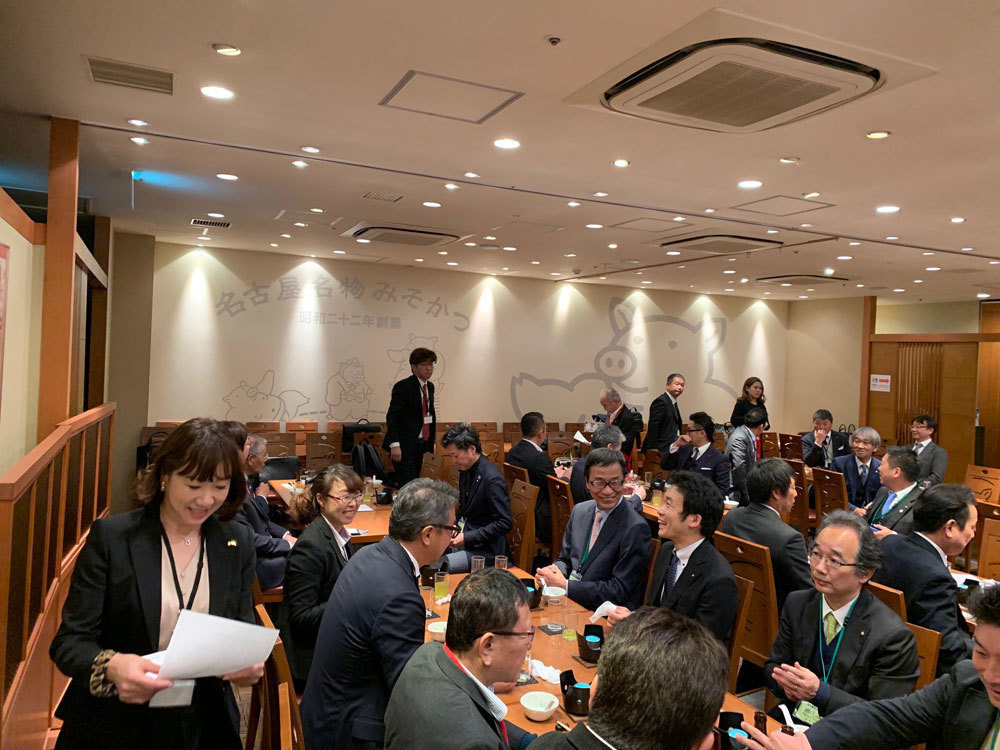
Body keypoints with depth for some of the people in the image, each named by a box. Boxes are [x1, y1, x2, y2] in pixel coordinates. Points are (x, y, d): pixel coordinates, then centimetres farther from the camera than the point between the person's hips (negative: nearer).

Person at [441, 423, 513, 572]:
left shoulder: (492, 478, -21)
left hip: (484, 550, -8)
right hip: (465, 534, 8)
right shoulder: (465, 469, 6)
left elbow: (505, 523, -20)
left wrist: (467, 537, -20)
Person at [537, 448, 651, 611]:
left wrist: (565, 585, -17)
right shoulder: (579, 511, 5)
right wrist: (555, 570, -8)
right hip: (568, 602, 7)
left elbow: (619, 591, -17)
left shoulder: (636, 529, -17)